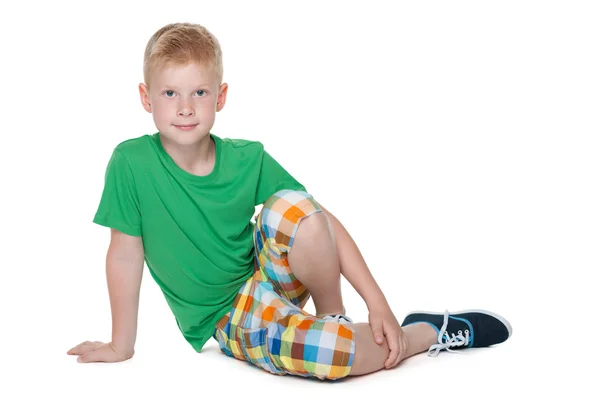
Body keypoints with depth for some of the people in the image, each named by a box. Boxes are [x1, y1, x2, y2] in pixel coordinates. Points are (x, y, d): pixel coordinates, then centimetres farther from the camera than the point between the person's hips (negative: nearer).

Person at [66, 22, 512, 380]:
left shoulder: (247, 160, -11)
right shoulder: (131, 163, -17)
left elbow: (325, 221, -10)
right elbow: (125, 254, -10)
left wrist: (378, 302, -16)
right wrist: (121, 345, -3)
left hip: (267, 271, 2)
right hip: (227, 316, -2)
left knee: (293, 208, -33)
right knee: (327, 351, -35)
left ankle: (333, 315, -8)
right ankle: (432, 332, -7)